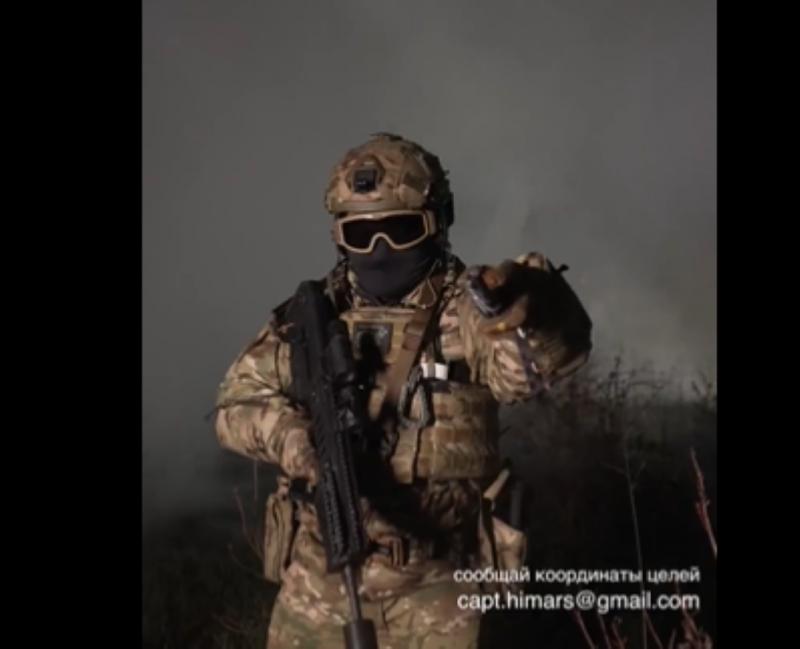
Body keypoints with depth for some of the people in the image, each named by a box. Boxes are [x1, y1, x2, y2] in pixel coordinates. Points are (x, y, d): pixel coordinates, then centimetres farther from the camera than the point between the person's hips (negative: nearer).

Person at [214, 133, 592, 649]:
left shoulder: (465, 312, -10)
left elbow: (550, 355, -28)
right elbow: (239, 401, 2)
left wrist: (519, 304, -50)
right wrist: (291, 431, -20)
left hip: (432, 591, -3)